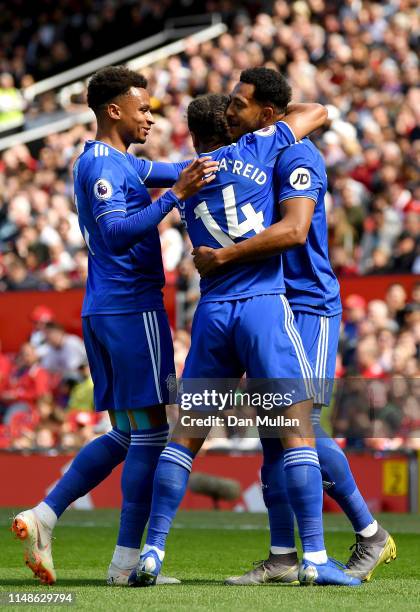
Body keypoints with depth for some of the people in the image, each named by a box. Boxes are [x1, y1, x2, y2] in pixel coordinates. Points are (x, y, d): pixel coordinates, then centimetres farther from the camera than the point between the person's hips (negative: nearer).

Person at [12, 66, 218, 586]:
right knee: (149, 435, -5)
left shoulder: (117, 163, 20)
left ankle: (42, 517, 5)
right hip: (132, 309, -10)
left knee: (124, 435, 14)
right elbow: (117, 232, -24)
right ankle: (126, 560, -4)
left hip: (101, 311, 10)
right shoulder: (104, 165, -11)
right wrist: (175, 195, -28)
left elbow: (172, 172, 26)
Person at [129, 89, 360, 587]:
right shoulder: (257, 150, 4)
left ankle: (153, 552, 4)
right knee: (297, 431, -3)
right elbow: (318, 113, 16)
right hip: (264, 304, -3)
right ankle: (314, 556, -9)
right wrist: (279, 115, 34)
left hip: (211, 312, 3)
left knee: (186, 435, 9)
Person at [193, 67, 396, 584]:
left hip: (307, 308, -9)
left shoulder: (296, 157, -15)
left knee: (303, 429, -11)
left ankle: (371, 536, 4)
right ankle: (282, 555, 9)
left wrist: (221, 258, -27)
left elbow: (294, 230, -29)